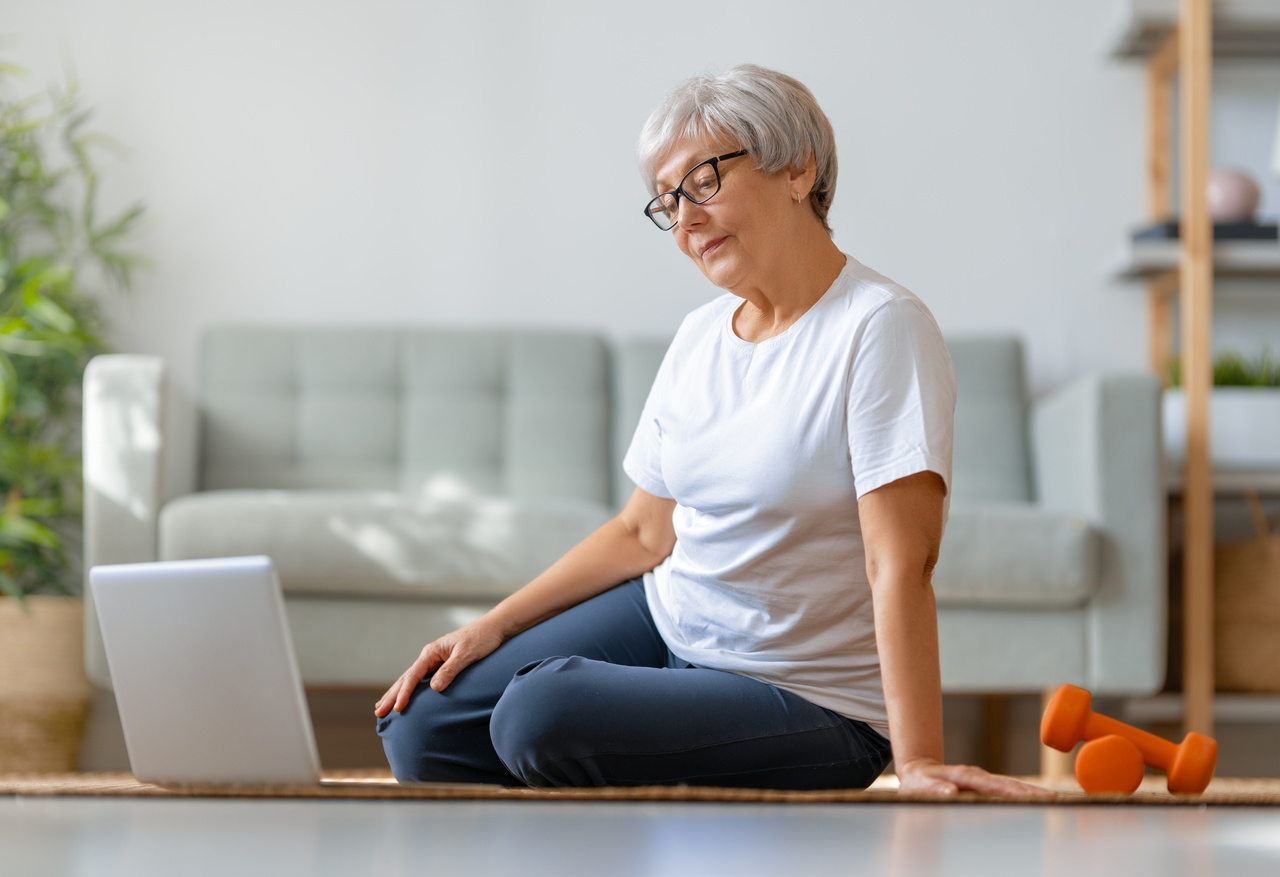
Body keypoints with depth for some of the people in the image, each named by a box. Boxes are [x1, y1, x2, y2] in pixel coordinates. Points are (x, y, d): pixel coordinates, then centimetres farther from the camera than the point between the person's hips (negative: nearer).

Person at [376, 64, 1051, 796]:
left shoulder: (880, 328, -18)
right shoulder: (699, 337, 7)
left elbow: (901, 564, -25)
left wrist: (918, 762, -30)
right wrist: (492, 627, 5)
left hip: (807, 701, -7)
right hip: (667, 621, 7)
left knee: (539, 714, -27)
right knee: (420, 724, -5)